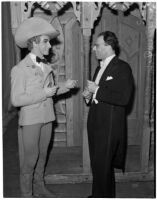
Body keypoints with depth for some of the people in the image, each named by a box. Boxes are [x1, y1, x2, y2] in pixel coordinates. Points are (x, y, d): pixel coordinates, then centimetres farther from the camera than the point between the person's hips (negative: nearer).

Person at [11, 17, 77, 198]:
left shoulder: (46, 67, 10)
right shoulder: (20, 69, -11)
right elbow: (16, 100, -16)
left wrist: (64, 86, -2)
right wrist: (44, 94, -19)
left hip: (47, 117, 7)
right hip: (30, 119, -6)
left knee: (42, 155, 15)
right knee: (31, 158, 1)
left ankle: (39, 187, 32)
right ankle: (26, 193, 20)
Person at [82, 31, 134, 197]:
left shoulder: (122, 68, -11)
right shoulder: (100, 68, 16)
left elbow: (123, 98, -23)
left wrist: (96, 90, -18)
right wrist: (89, 95, 3)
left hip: (109, 126, -8)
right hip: (95, 124, 9)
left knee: (102, 166, 0)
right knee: (97, 164, 18)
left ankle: (103, 195, 20)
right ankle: (101, 194, 36)